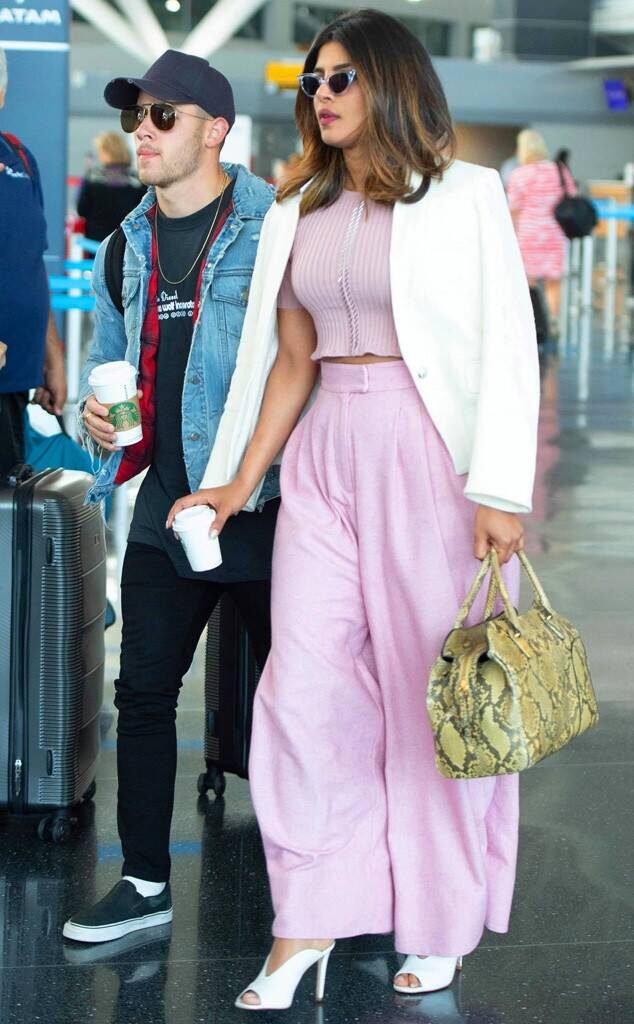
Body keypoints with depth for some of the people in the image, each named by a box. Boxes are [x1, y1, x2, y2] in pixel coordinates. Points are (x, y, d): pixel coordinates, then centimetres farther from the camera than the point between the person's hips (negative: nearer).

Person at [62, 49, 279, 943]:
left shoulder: (275, 228, -8)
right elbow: (108, 354, 24)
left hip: (263, 507, -6)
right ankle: (145, 881, 21)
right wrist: (96, 408, 3)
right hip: (166, 505, 6)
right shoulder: (131, 243, 12)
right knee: (144, 692, 9)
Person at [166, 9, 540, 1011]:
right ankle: (308, 923, 11)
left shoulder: (464, 195, -2)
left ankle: (440, 924, 18)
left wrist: (499, 491, -15)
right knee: (304, 683, 0)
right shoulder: (298, 214, 14)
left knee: (436, 689, 2)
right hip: (324, 454, 5)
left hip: (430, 450, -5)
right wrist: (239, 481, 12)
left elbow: (508, 346, -7)